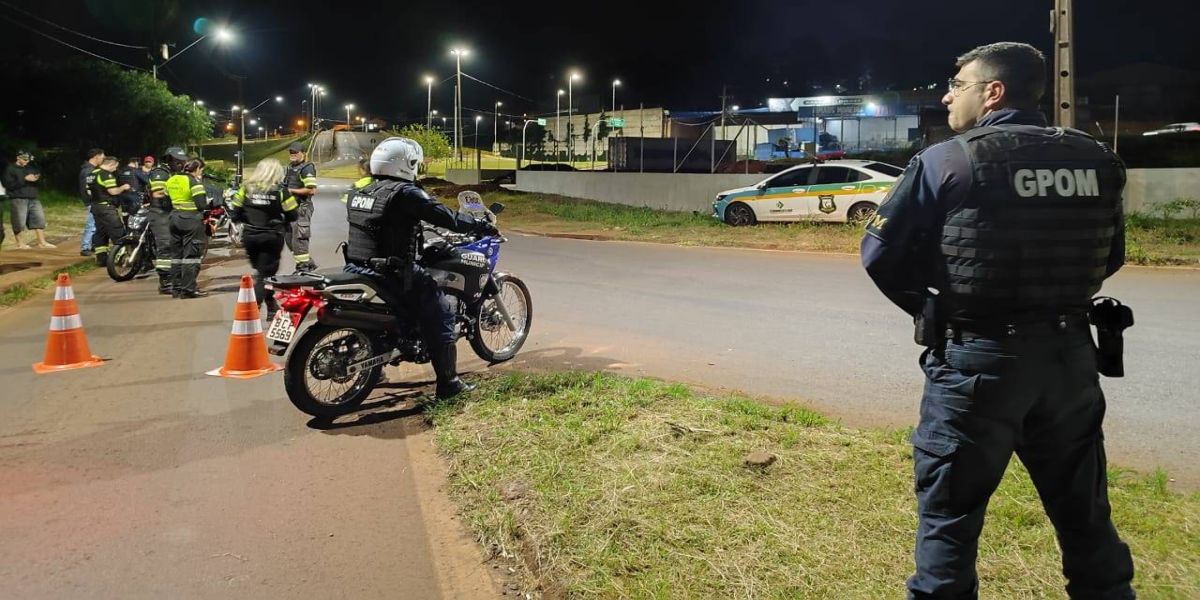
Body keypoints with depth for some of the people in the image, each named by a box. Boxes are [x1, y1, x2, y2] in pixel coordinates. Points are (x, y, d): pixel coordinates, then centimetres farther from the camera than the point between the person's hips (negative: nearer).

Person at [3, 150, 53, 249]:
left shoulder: (31, 167, 15)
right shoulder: (10, 169, -2)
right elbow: (9, 185, -12)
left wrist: (38, 177, -1)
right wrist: (25, 179, -17)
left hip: (33, 199, 6)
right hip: (18, 200, -6)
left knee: (40, 219, 2)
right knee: (19, 222, -2)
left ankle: (41, 242, 8)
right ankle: (20, 243, 8)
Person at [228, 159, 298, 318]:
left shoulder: (247, 187, -1)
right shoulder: (280, 190, -10)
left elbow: (234, 211, 1)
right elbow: (293, 214, -6)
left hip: (250, 236, 4)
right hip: (271, 237, -4)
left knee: (260, 271, 21)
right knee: (265, 275, 3)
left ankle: (272, 308, 31)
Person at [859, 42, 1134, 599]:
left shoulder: (947, 161, -10)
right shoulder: (1097, 160, 5)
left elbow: (881, 255, -8)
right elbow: (1109, 257, 15)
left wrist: (930, 308, 7)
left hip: (977, 358, -5)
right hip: (1070, 355, 5)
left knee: (949, 511, 7)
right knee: (1084, 512, 20)